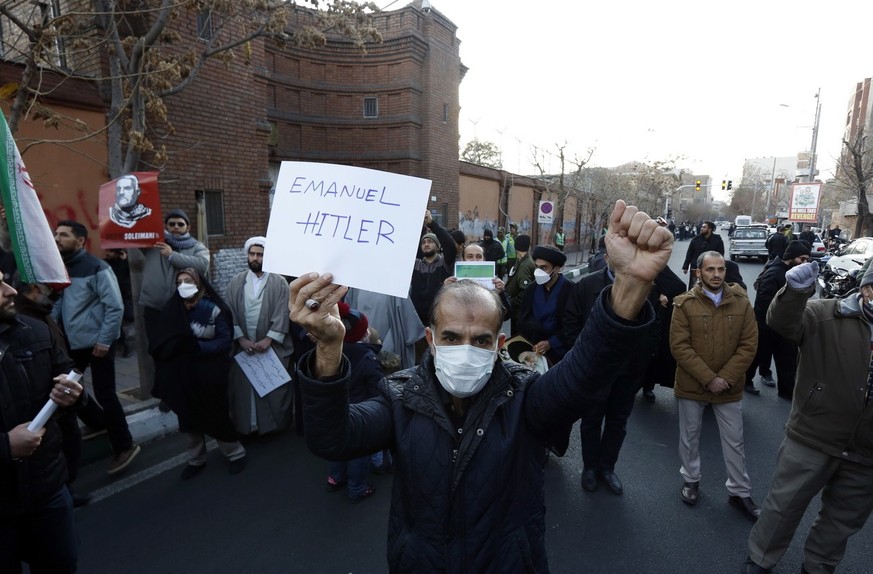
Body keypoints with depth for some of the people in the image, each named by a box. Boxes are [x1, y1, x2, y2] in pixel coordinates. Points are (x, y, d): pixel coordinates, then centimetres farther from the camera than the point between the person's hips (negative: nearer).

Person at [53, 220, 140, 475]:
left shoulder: (96, 267, -14)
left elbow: (115, 306, -16)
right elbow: (58, 302, 14)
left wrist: (104, 341, -17)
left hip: (97, 342, -7)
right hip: (72, 343, 7)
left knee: (105, 395, -3)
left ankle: (124, 446, 11)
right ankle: (98, 421, 38)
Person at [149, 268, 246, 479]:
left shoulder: (213, 309, -12)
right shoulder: (171, 309, -2)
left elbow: (225, 340, -12)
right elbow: (160, 343, 1)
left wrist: (199, 347, -23)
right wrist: (179, 346, -18)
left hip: (209, 373, -4)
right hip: (183, 374, 4)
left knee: (216, 416, 6)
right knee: (189, 417, 14)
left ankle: (235, 453, 26)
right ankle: (195, 459, 33)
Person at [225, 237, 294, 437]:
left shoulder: (279, 282, -3)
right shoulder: (236, 282, 5)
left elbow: (282, 315, -7)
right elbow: (230, 314, 1)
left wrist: (268, 339, -14)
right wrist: (241, 339, -9)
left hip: (273, 346, -2)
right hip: (243, 345, 2)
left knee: (273, 387, 4)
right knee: (244, 387, 8)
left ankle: (273, 425, 19)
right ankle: (246, 425, 23)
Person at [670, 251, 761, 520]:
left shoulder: (741, 303, -4)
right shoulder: (685, 303, -11)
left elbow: (749, 345, -5)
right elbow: (679, 346, -14)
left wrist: (725, 378, -14)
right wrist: (708, 378, -18)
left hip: (729, 387, 2)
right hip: (691, 385, -1)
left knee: (734, 441, 14)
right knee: (689, 437, 15)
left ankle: (739, 491, 32)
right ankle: (691, 480, 36)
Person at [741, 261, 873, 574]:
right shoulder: (827, 315, -11)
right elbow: (782, 322, -27)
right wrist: (795, 291, -46)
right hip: (812, 438, -4)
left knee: (845, 518, 23)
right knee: (784, 504, 12)